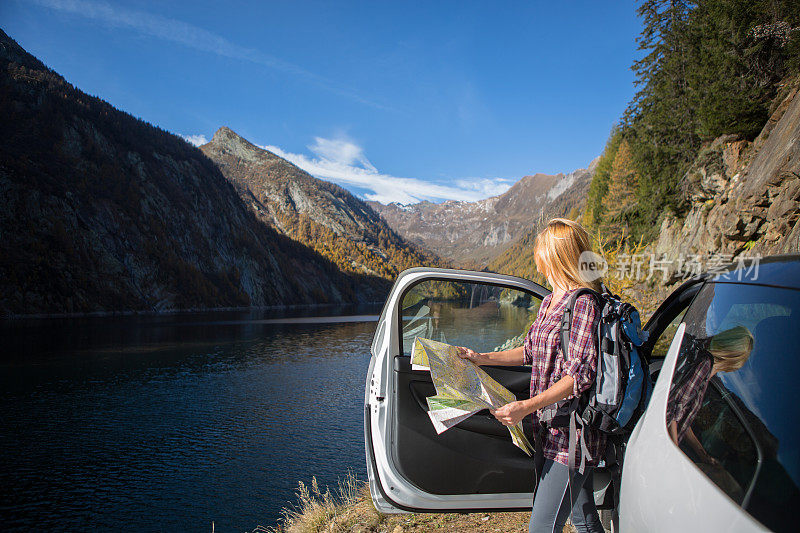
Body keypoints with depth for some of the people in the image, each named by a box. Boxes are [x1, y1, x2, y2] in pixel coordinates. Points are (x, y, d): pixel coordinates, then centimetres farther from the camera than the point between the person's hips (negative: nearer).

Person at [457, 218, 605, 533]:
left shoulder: (583, 303, -16)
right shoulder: (549, 302, 13)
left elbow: (581, 375, -22)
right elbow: (532, 352, 22)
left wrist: (526, 406, -28)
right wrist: (483, 359, 19)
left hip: (573, 433, -9)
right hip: (552, 428, 9)